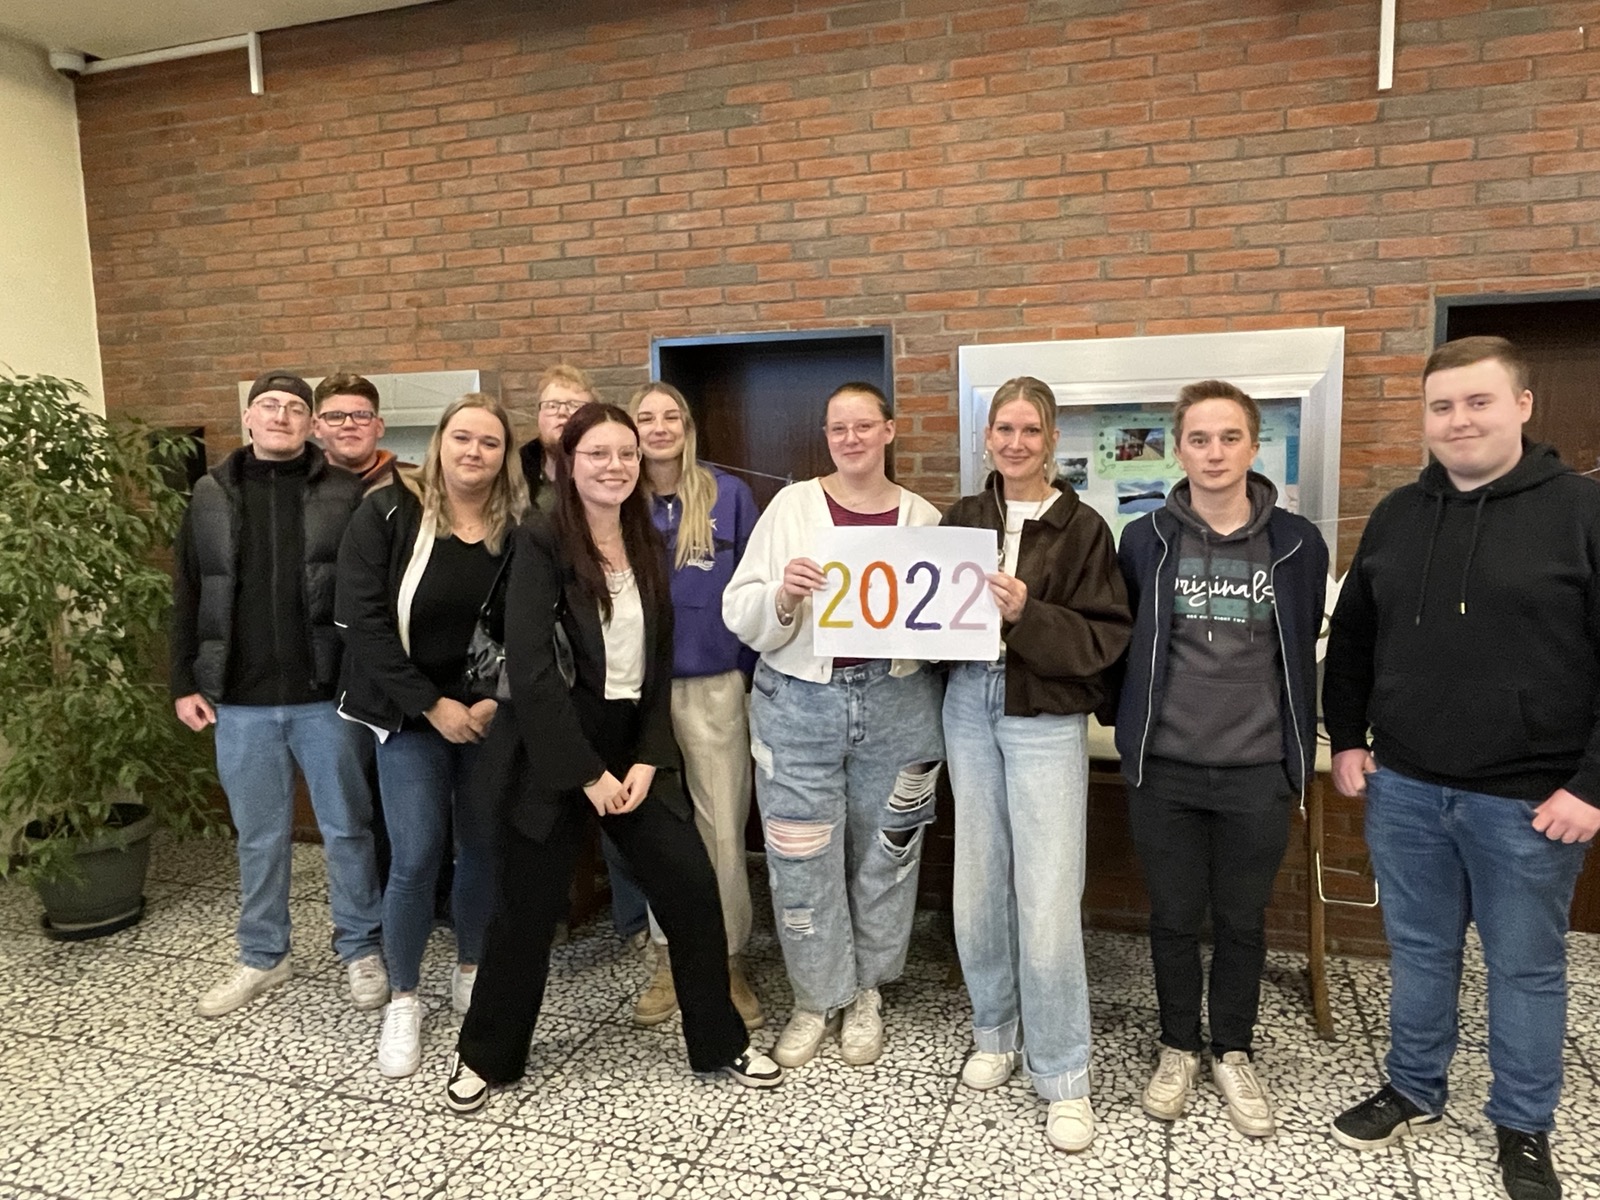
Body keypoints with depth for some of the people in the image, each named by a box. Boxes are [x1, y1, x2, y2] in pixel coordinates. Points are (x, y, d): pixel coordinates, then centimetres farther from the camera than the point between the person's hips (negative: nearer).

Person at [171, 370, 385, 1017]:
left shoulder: (346, 494, -2)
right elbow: (188, 595, 9)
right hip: (240, 701, 3)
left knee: (347, 828, 9)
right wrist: (185, 683, 5)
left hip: (327, 695, -2)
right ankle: (263, 957, 31)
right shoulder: (211, 496, 7)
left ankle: (360, 948, 26)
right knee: (259, 836, 15)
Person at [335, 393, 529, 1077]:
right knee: (417, 856, -5)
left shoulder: (517, 529, -1)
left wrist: (497, 701, -13)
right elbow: (363, 622, -11)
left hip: (491, 713, 3)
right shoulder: (388, 513, -8)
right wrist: (433, 705, -14)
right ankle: (402, 1000, 17)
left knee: (485, 845, 9)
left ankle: (471, 973, 32)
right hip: (410, 713, -2)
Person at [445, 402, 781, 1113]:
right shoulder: (542, 543, -11)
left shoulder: (648, 546, 7)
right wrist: (587, 773, -16)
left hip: (633, 746, 5)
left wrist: (647, 761, -3)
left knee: (693, 889, 2)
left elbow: (659, 663, 8)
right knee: (529, 907, 6)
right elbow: (530, 670, -17)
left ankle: (721, 1042, 22)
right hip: (553, 752, -5)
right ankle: (485, 1055, 30)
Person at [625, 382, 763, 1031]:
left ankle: (728, 962, 20)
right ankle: (669, 959, 28)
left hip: (714, 684, -2)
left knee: (723, 828, 3)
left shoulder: (728, 494, 0)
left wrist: (754, 669, -2)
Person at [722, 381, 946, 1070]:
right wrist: (781, 595, -23)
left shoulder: (923, 517, 6)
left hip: (897, 706, 1)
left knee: (883, 854, 12)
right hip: (800, 704, -1)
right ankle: (817, 998, 27)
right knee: (802, 859, 5)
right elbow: (741, 616, -4)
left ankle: (866, 992, 34)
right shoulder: (792, 506, 1)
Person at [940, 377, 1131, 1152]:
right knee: (979, 886, 12)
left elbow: (1104, 640, -10)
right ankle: (995, 1032, 33)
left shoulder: (1082, 528, -4)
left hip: (1046, 718, -4)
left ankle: (1063, 1076, 13)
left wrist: (1029, 616, -23)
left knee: (1047, 900, -4)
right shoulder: (961, 519, 7)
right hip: (969, 705, 4)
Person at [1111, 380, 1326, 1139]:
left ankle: (1234, 1054, 34)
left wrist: (1299, 762, 7)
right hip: (1165, 769, 0)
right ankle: (1178, 1048, 33)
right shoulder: (1146, 540, -3)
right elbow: (1121, 647, 4)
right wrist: (1129, 735, 3)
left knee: (1242, 922, 14)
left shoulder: (1296, 543, -1)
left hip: (1257, 772, 1)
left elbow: (1302, 658, 6)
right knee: (1174, 918, 13)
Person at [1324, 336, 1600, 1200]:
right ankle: (1414, 1092, 35)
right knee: (1419, 952, 17)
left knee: (1526, 966, 13)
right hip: (1404, 789, 4)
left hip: (1529, 800, -3)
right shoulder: (1397, 516, 6)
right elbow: (1351, 638, 14)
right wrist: (1346, 739, 8)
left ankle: (1524, 1128, 31)